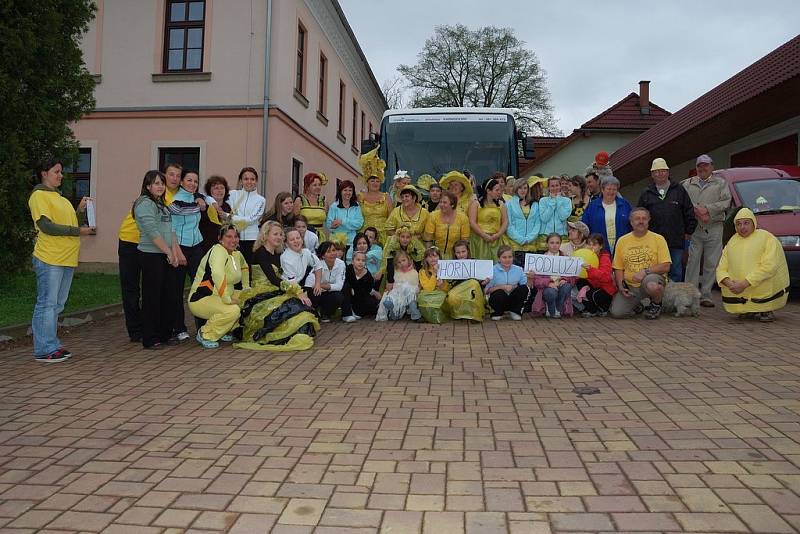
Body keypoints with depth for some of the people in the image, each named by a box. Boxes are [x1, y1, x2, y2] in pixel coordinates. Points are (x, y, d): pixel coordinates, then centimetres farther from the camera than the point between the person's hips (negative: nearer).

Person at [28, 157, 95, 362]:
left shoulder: (58, 197, 20)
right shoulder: (39, 195, -7)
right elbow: (47, 226, -16)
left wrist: (79, 210, 9)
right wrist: (78, 231, -15)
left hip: (67, 259, 9)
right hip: (49, 259, -9)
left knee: (57, 305, 14)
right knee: (47, 304, -3)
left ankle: (52, 345, 22)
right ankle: (44, 350, 3)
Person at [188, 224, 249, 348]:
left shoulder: (236, 254, 10)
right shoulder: (218, 251, -18)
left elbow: (244, 267, 35)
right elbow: (217, 275, -37)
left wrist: (246, 287, 23)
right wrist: (227, 299, -36)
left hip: (221, 297, 9)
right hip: (201, 300, -9)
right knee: (233, 310, -32)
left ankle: (225, 331, 12)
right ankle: (205, 334, -9)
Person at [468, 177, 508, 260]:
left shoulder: (501, 204, 14)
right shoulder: (476, 203, 2)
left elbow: (505, 222, 8)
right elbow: (472, 223, -7)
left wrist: (497, 235, -8)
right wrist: (485, 236, -13)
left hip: (496, 241, 3)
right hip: (479, 239, -3)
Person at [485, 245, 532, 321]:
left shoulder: (518, 269, 1)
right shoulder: (493, 270, -8)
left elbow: (526, 285, -2)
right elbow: (487, 290, -12)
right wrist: (502, 287, -22)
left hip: (513, 300, 3)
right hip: (497, 298, -3)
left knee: (524, 288, -23)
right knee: (500, 293, -36)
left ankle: (515, 312, 0)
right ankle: (497, 313, -3)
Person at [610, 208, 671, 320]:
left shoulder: (658, 239, 0)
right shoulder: (622, 241, 7)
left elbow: (665, 267, -8)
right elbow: (618, 268, 9)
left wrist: (645, 271, -19)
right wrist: (620, 286, -6)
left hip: (652, 279, -2)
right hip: (629, 286, 2)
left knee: (652, 286, -40)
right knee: (616, 313, -18)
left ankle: (656, 305, -2)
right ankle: (636, 305, 19)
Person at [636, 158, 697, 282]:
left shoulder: (679, 190, 8)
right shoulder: (646, 194, 9)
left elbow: (689, 213, 9)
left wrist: (688, 231, 5)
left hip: (676, 242, 0)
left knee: (676, 273, 7)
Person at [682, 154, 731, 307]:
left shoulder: (721, 183, 13)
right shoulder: (688, 184, 15)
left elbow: (726, 202, 0)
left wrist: (708, 209, -11)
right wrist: (697, 211, -12)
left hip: (714, 228, 0)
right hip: (694, 229, 0)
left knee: (711, 263, 0)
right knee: (693, 261, -5)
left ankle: (706, 296, 5)